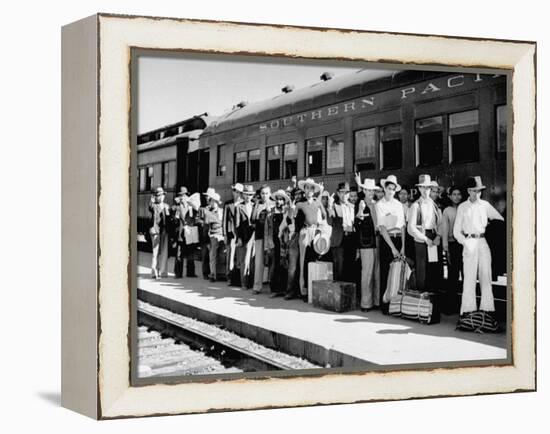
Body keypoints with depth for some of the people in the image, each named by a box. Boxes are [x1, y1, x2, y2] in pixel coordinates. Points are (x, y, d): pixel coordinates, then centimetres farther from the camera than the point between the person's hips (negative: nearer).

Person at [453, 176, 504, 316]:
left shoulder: (485, 205, 11)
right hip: (469, 243, -2)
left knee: (486, 275, 1)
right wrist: (465, 243, -8)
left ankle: (486, 307, 5)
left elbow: (500, 220, 15)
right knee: (469, 277, -5)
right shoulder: (462, 207, 7)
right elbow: (456, 231, 5)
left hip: (483, 242, 2)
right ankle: (468, 308, -3)